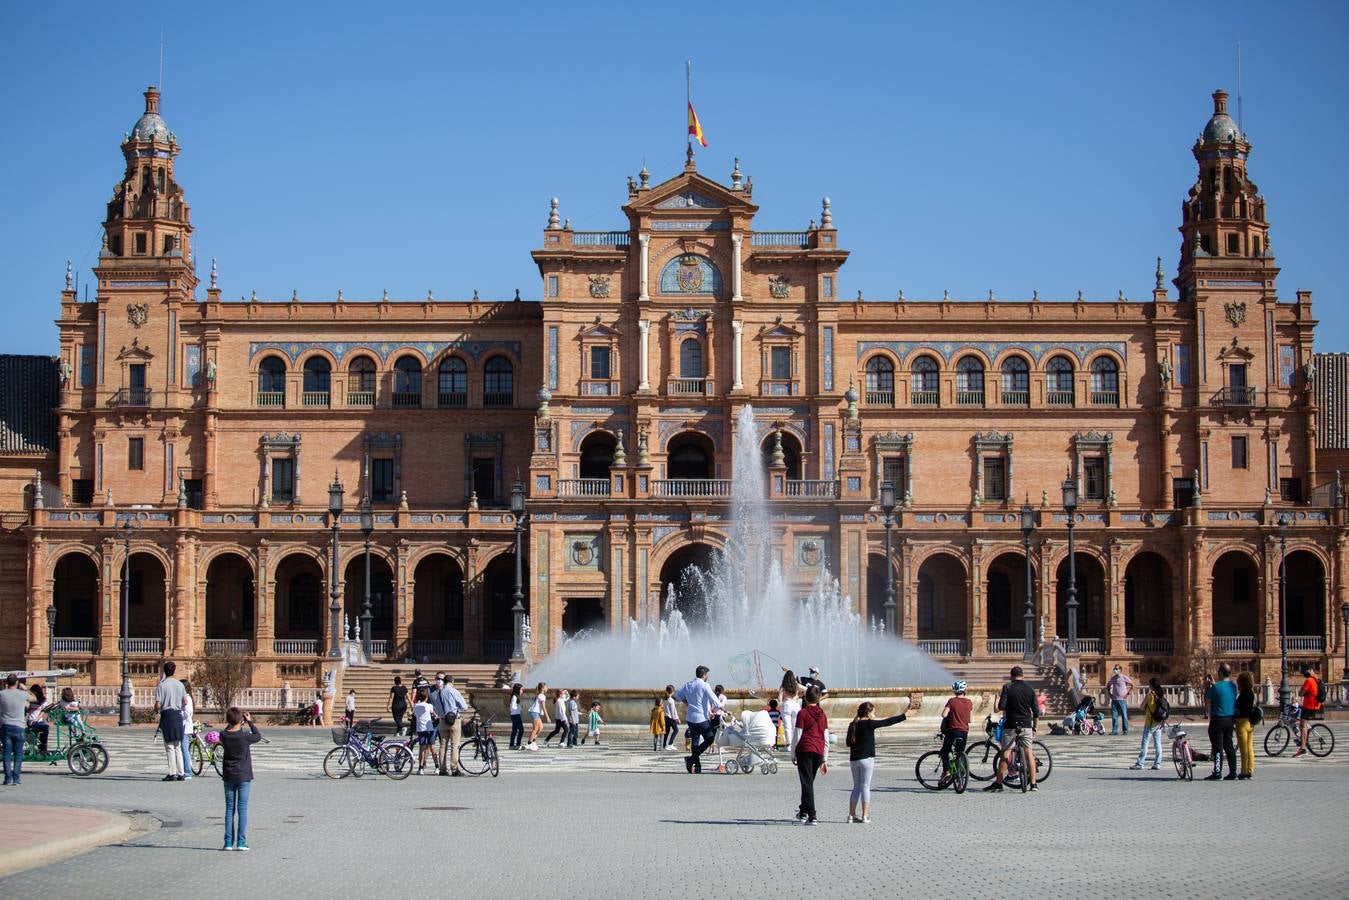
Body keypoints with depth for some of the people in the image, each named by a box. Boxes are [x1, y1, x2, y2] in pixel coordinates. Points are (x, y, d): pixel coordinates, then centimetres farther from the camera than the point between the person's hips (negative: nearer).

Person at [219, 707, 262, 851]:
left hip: (228, 776, 3)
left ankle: (228, 842, 6)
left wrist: (231, 723, 13)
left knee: (229, 809, 8)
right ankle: (241, 842, -1)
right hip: (244, 776, -3)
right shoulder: (245, 736, -14)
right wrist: (250, 722, 9)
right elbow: (258, 736, 5)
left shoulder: (224, 736, -5)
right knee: (242, 809, 1)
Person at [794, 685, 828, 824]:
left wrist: (793, 754, 3)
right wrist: (825, 760, 15)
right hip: (819, 751, 5)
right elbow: (826, 740, 11)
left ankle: (812, 816, -10)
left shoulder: (803, 713, -4)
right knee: (809, 782, 19)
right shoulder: (822, 714, 10)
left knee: (807, 783, -3)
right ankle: (803, 812, 29)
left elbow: (797, 736, -7)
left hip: (805, 749, -5)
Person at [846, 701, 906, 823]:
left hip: (853, 759, 6)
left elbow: (848, 743, 14)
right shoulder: (869, 724, -11)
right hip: (866, 759, -6)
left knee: (856, 787, 14)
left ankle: (851, 815, 15)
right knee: (865, 787, -2)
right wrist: (904, 716, -6)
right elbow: (887, 722, -11)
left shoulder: (852, 725, 7)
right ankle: (865, 816, -3)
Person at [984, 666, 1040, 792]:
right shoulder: (1030, 689, 3)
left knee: (1005, 755, 3)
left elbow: (1001, 707, -13)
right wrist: (1034, 727, 15)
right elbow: (1036, 712, 5)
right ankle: (1033, 784, 4)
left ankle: (998, 782, 4)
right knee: (1029, 754, 6)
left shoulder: (1007, 687, -6)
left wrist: (997, 699, 8)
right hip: (1026, 726, 2)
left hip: (1010, 726, -2)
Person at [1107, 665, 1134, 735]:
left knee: (1124, 716, 0)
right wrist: (1110, 693, 12)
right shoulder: (1113, 678, 10)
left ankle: (1125, 730, 5)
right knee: (1114, 716, 3)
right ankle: (1114, 730, 7)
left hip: (1122, 699, -5)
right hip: (1114, 699, 5)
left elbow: (1132, 685, -1)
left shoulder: (1124, 678, -4)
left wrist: (1127, 693, -6)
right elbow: (1109, 686, 25)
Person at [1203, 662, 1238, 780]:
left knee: (1217, 746, -3)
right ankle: (1232, 773, 13)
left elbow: (1207, 699, -4)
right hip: (1230, 719, 7)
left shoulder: (1216, 687, -17)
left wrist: (1208, 685, 7)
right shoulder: (1233, 686, 4)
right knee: (1229, 746, 12)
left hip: (1218, 720, -7)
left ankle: (1217, 772, -3)